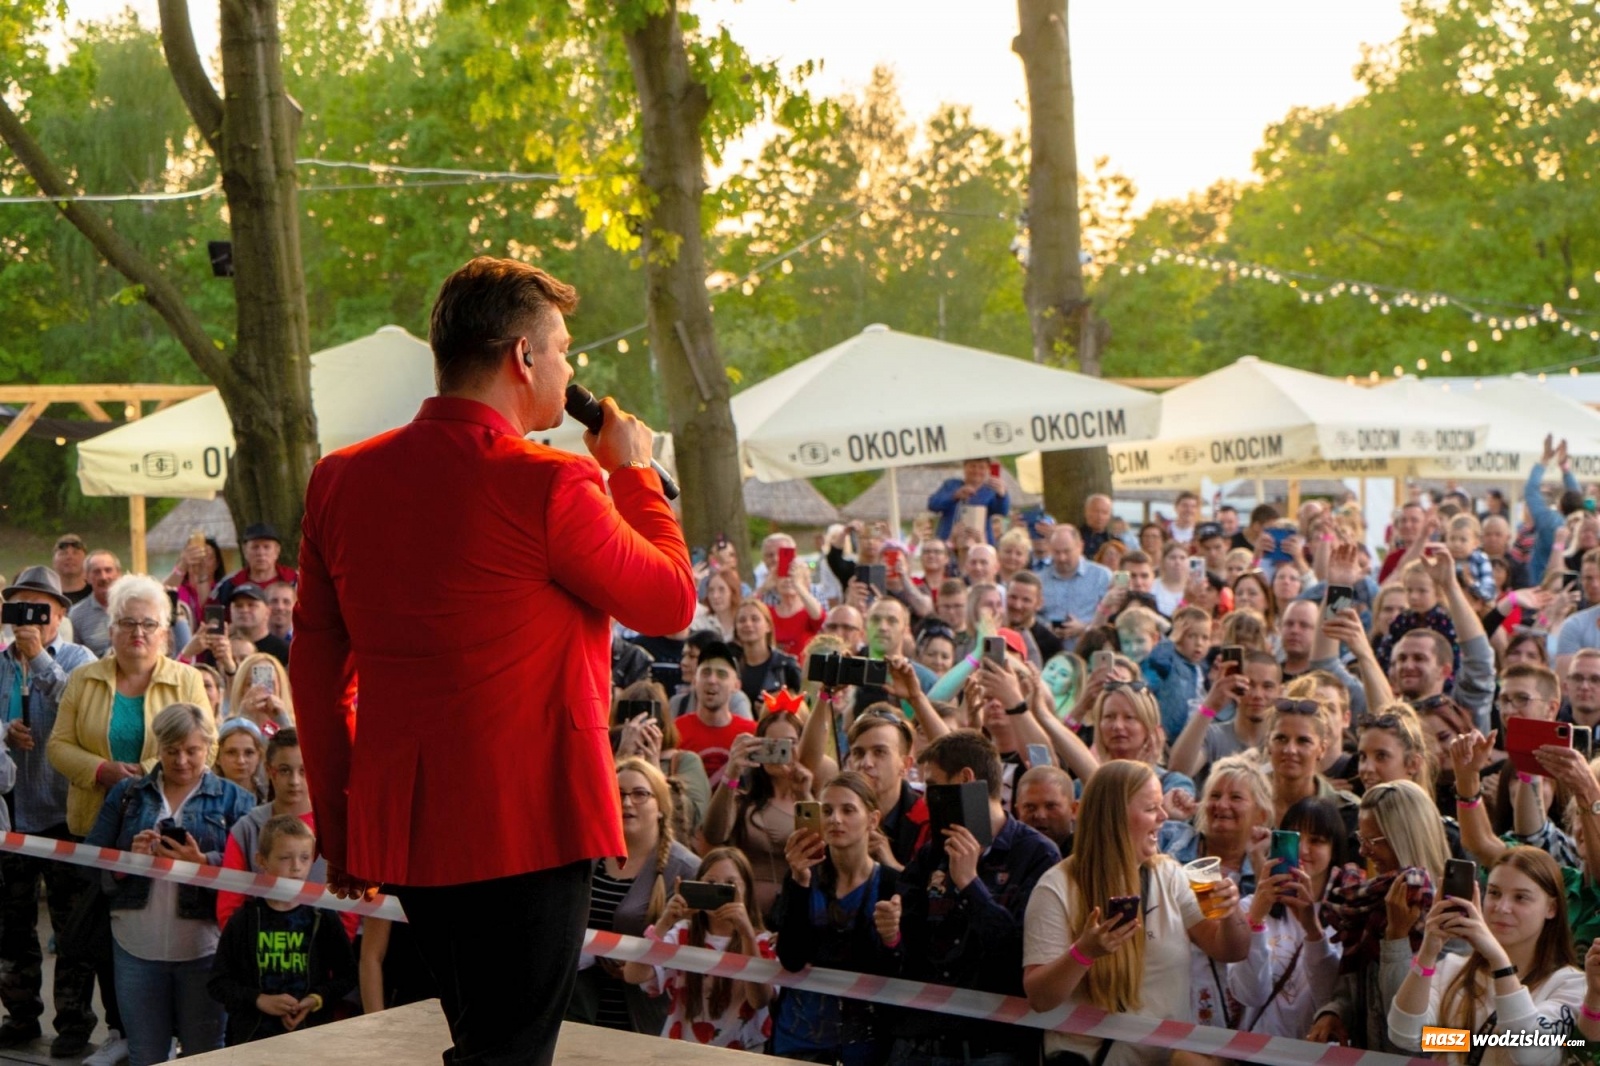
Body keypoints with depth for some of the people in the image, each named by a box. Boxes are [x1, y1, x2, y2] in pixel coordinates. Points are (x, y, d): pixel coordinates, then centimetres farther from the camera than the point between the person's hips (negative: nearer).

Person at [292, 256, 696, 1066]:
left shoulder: (341, 480, 5)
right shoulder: (550, 485, -15)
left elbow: (316, 666, 9)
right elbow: (671, 603, -2)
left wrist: (339, 828, 16)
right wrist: (633, 471, 11)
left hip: (400, 831, 7)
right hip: (526, 829, -7)